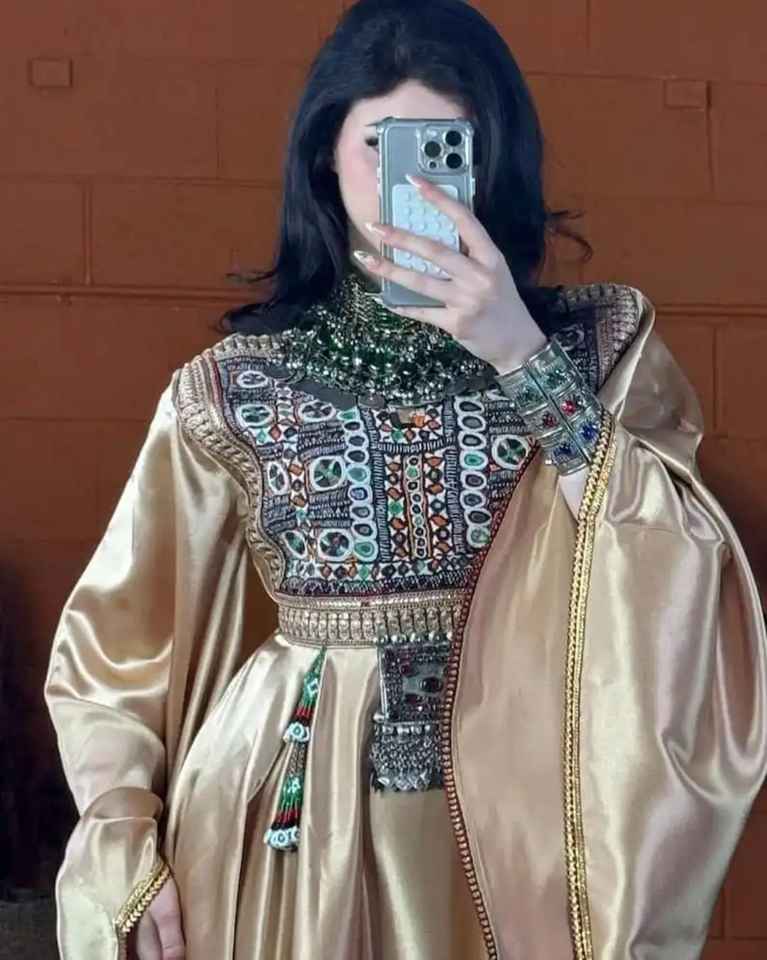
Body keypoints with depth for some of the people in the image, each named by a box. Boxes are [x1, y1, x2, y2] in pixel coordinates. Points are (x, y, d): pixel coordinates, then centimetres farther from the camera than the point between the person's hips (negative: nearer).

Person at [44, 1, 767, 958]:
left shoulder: (596, 342, -3)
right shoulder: (231, 389, -5)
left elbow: (678, 570, -16)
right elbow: (115, 645, 1)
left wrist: (524, 356, -22)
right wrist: (128, 863, -7)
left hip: (516, 815, 1)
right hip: (293, 819, 0)